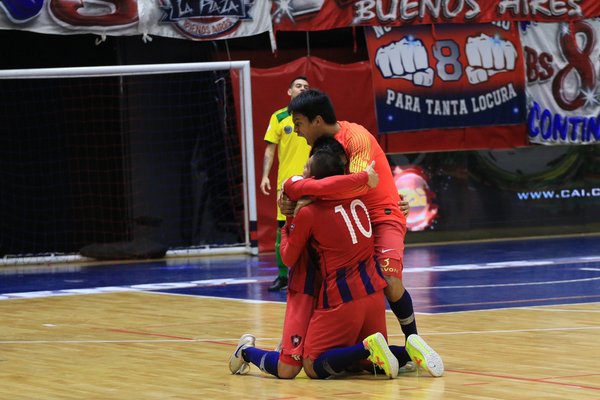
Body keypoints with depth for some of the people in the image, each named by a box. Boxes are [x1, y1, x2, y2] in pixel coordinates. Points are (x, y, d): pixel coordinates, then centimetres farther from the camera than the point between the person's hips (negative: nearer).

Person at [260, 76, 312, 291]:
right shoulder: (279, 118, 4)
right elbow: (270, 150, 5)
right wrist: (265, 176, -5)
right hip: (286, 181, -1)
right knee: (283, 228, -1)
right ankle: (282, 275, 7)